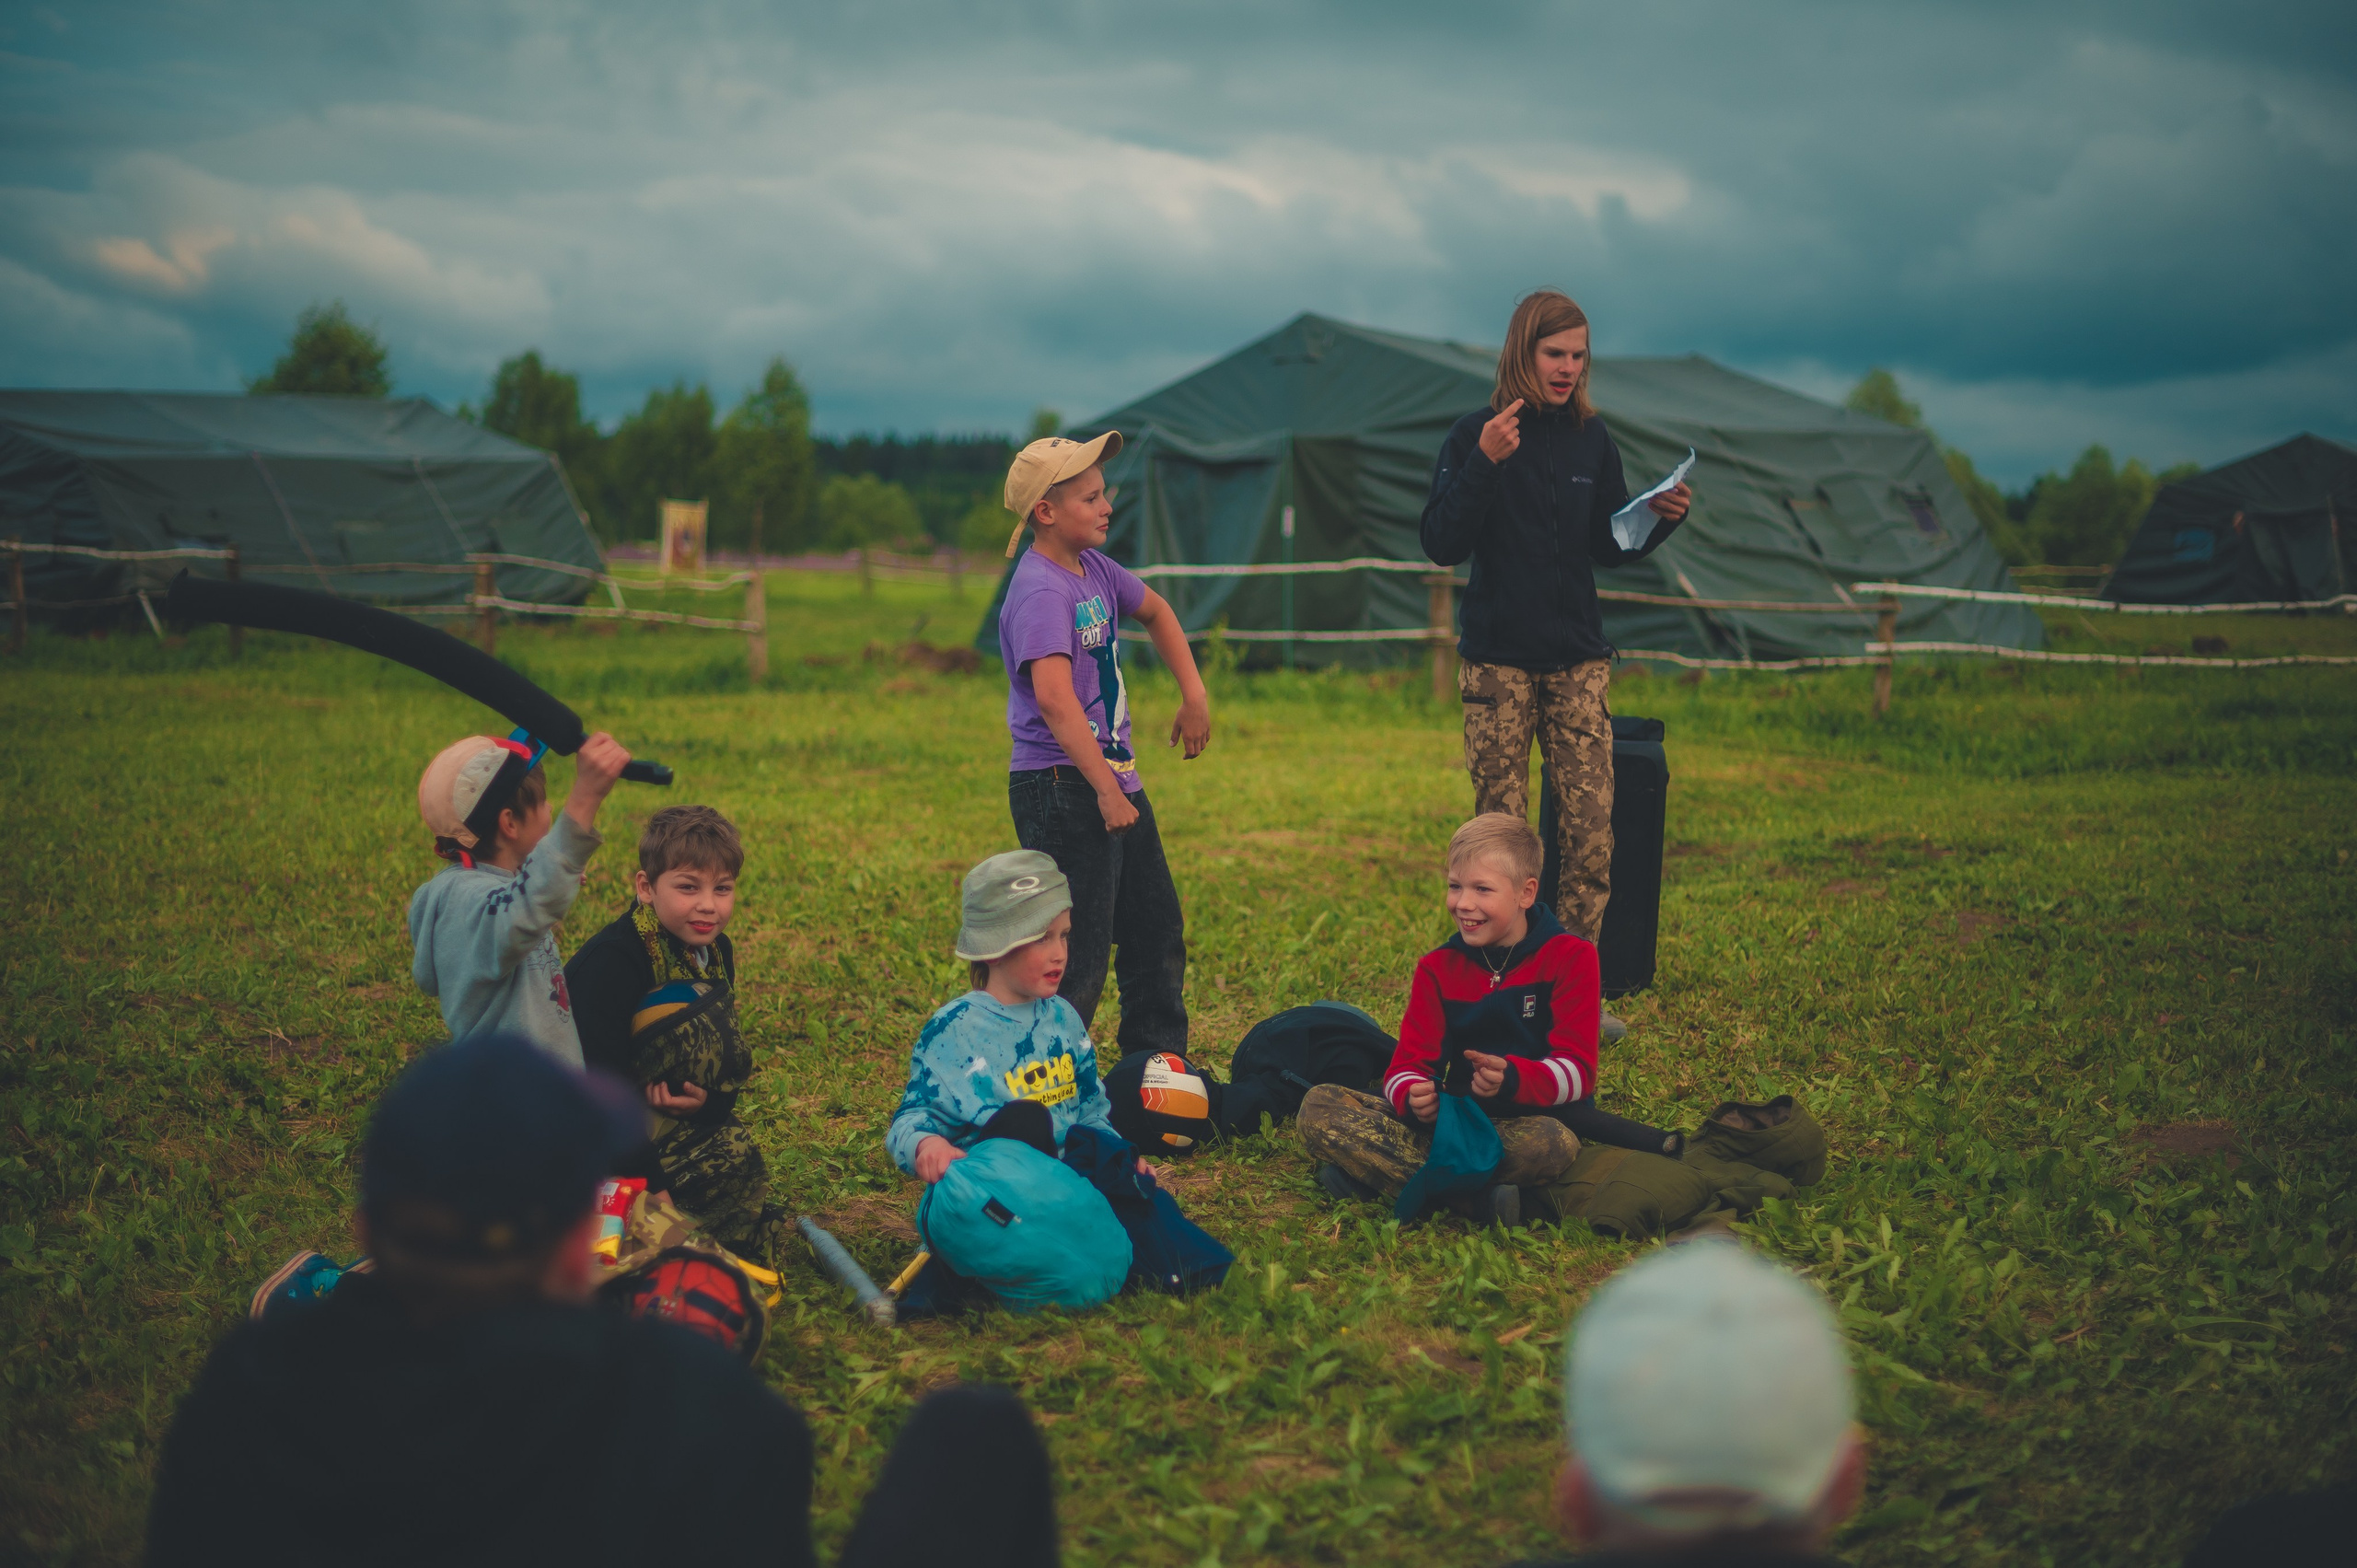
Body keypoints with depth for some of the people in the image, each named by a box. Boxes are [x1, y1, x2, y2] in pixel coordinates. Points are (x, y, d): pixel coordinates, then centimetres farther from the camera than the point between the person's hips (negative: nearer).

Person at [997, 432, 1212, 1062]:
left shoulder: (1095, 569, 9)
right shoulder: (1041, 592, -20)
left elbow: (1155, 611, 30)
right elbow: (1055, 700, -32)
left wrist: (1194, 695, 21)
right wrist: (1107, 792, -33)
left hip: (1115, 777, 10)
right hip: (1064, 790, -10)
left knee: (1157, 927, 18)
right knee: (1079, 954, -8)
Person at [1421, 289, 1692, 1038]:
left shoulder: (1591, 438, 8)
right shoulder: (1475, 435, -3)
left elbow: (1609, 547, 15)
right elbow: (1442, 545, -10)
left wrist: (1662, 519, -4)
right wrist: (1484, 465, -21)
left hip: (1579, 661, 3)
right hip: (1498, 660, -3)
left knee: (1592, 833, -4)